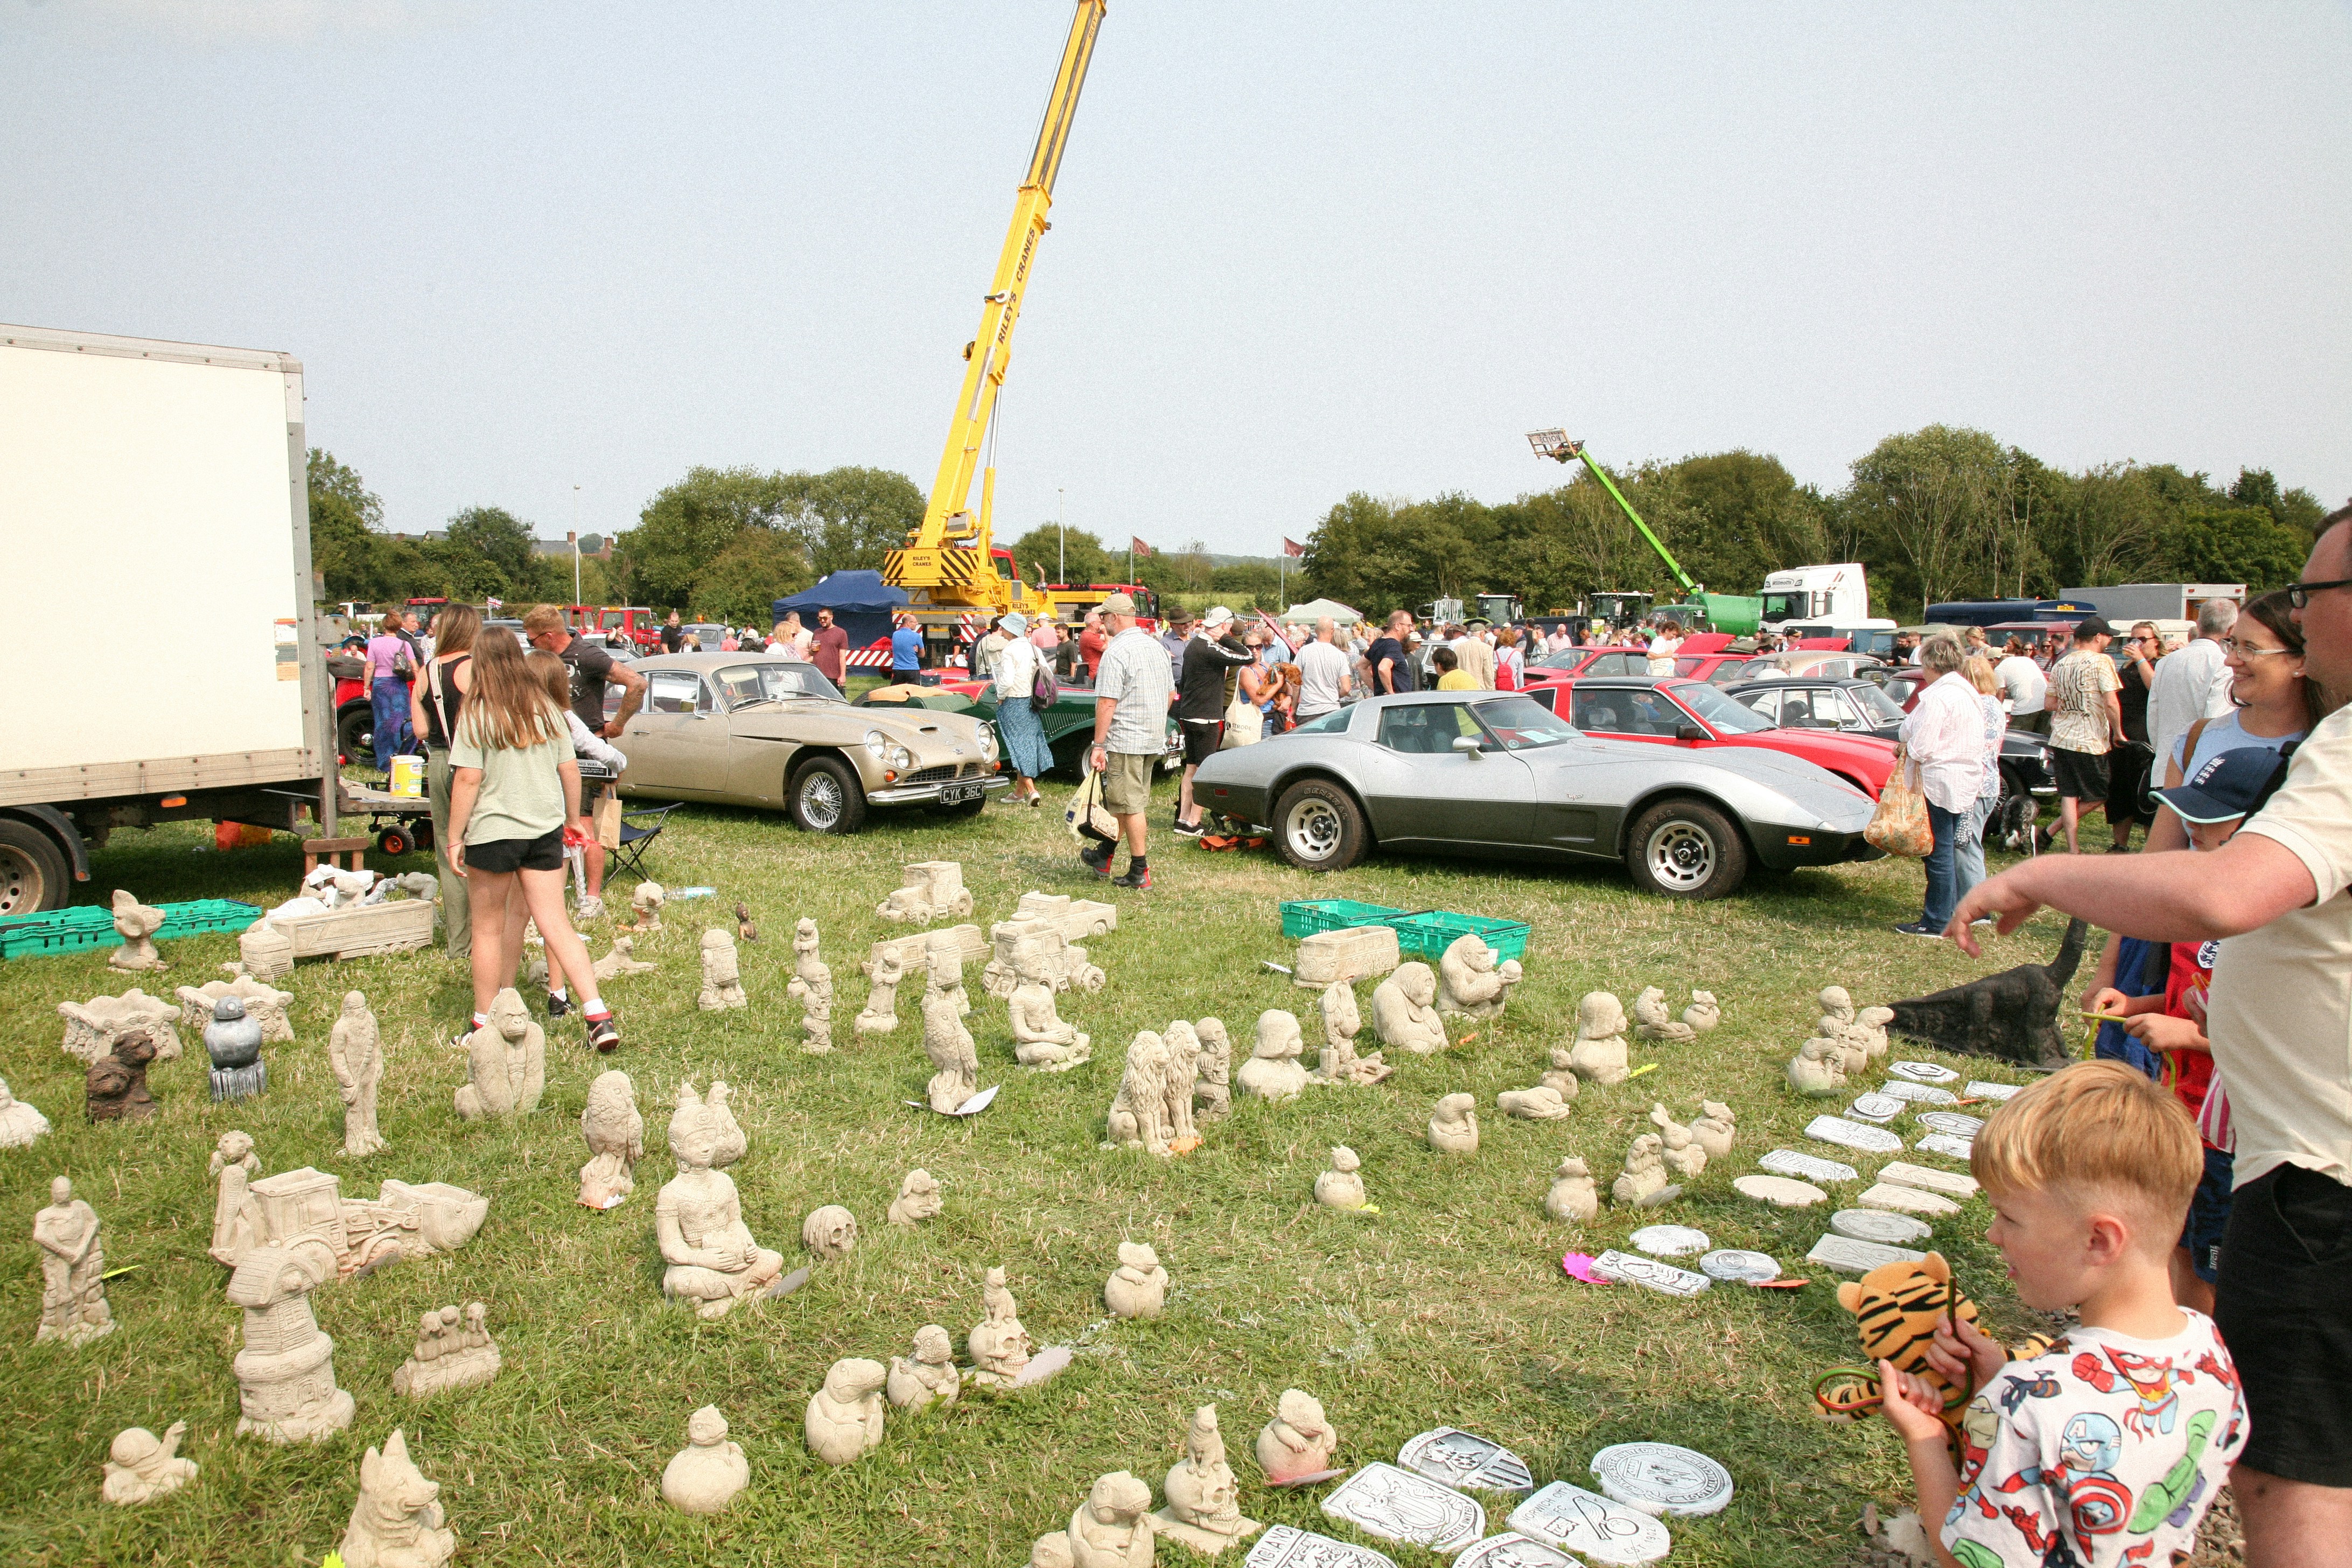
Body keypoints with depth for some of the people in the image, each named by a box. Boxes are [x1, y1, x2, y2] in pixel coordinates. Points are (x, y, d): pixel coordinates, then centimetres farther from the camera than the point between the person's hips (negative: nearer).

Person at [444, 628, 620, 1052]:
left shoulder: (477, 714, -8)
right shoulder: (546, 708, 6)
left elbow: (468, 779, -13)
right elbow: (569, 769, 8)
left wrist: (455, 838, -7)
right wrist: (574, 818, 21)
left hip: (493, 831, -4)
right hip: (545, 828, 4)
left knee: (489, 929, 10)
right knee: (557, 925, 4)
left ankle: (485, 1022, 19)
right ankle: (598, 1015, -7)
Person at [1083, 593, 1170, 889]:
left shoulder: (1116, 652, -16)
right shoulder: (1155, 646, 11)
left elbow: (1107, 703, -20)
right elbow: (1169, 694, 18)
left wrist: (1098, 745, -17)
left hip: (1125, 740, -9)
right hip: (1155, 740, 9)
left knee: (1130, 805, -2)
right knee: (1120, 801, 17)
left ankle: (1140, 872, 3)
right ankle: (1104, 857, 28)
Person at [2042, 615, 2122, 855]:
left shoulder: (2060, 665, 10)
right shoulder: (2101, 662, -9)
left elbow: (2049, 704, 13)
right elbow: (2111, 703, -15)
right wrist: (2118, 732, -4)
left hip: (2061, 738, 6)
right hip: (2090, 741, -6)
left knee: (2069, 795, 8)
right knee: (2098, 796, 9)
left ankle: (2072, 849, 6)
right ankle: (2051, 832, 4)